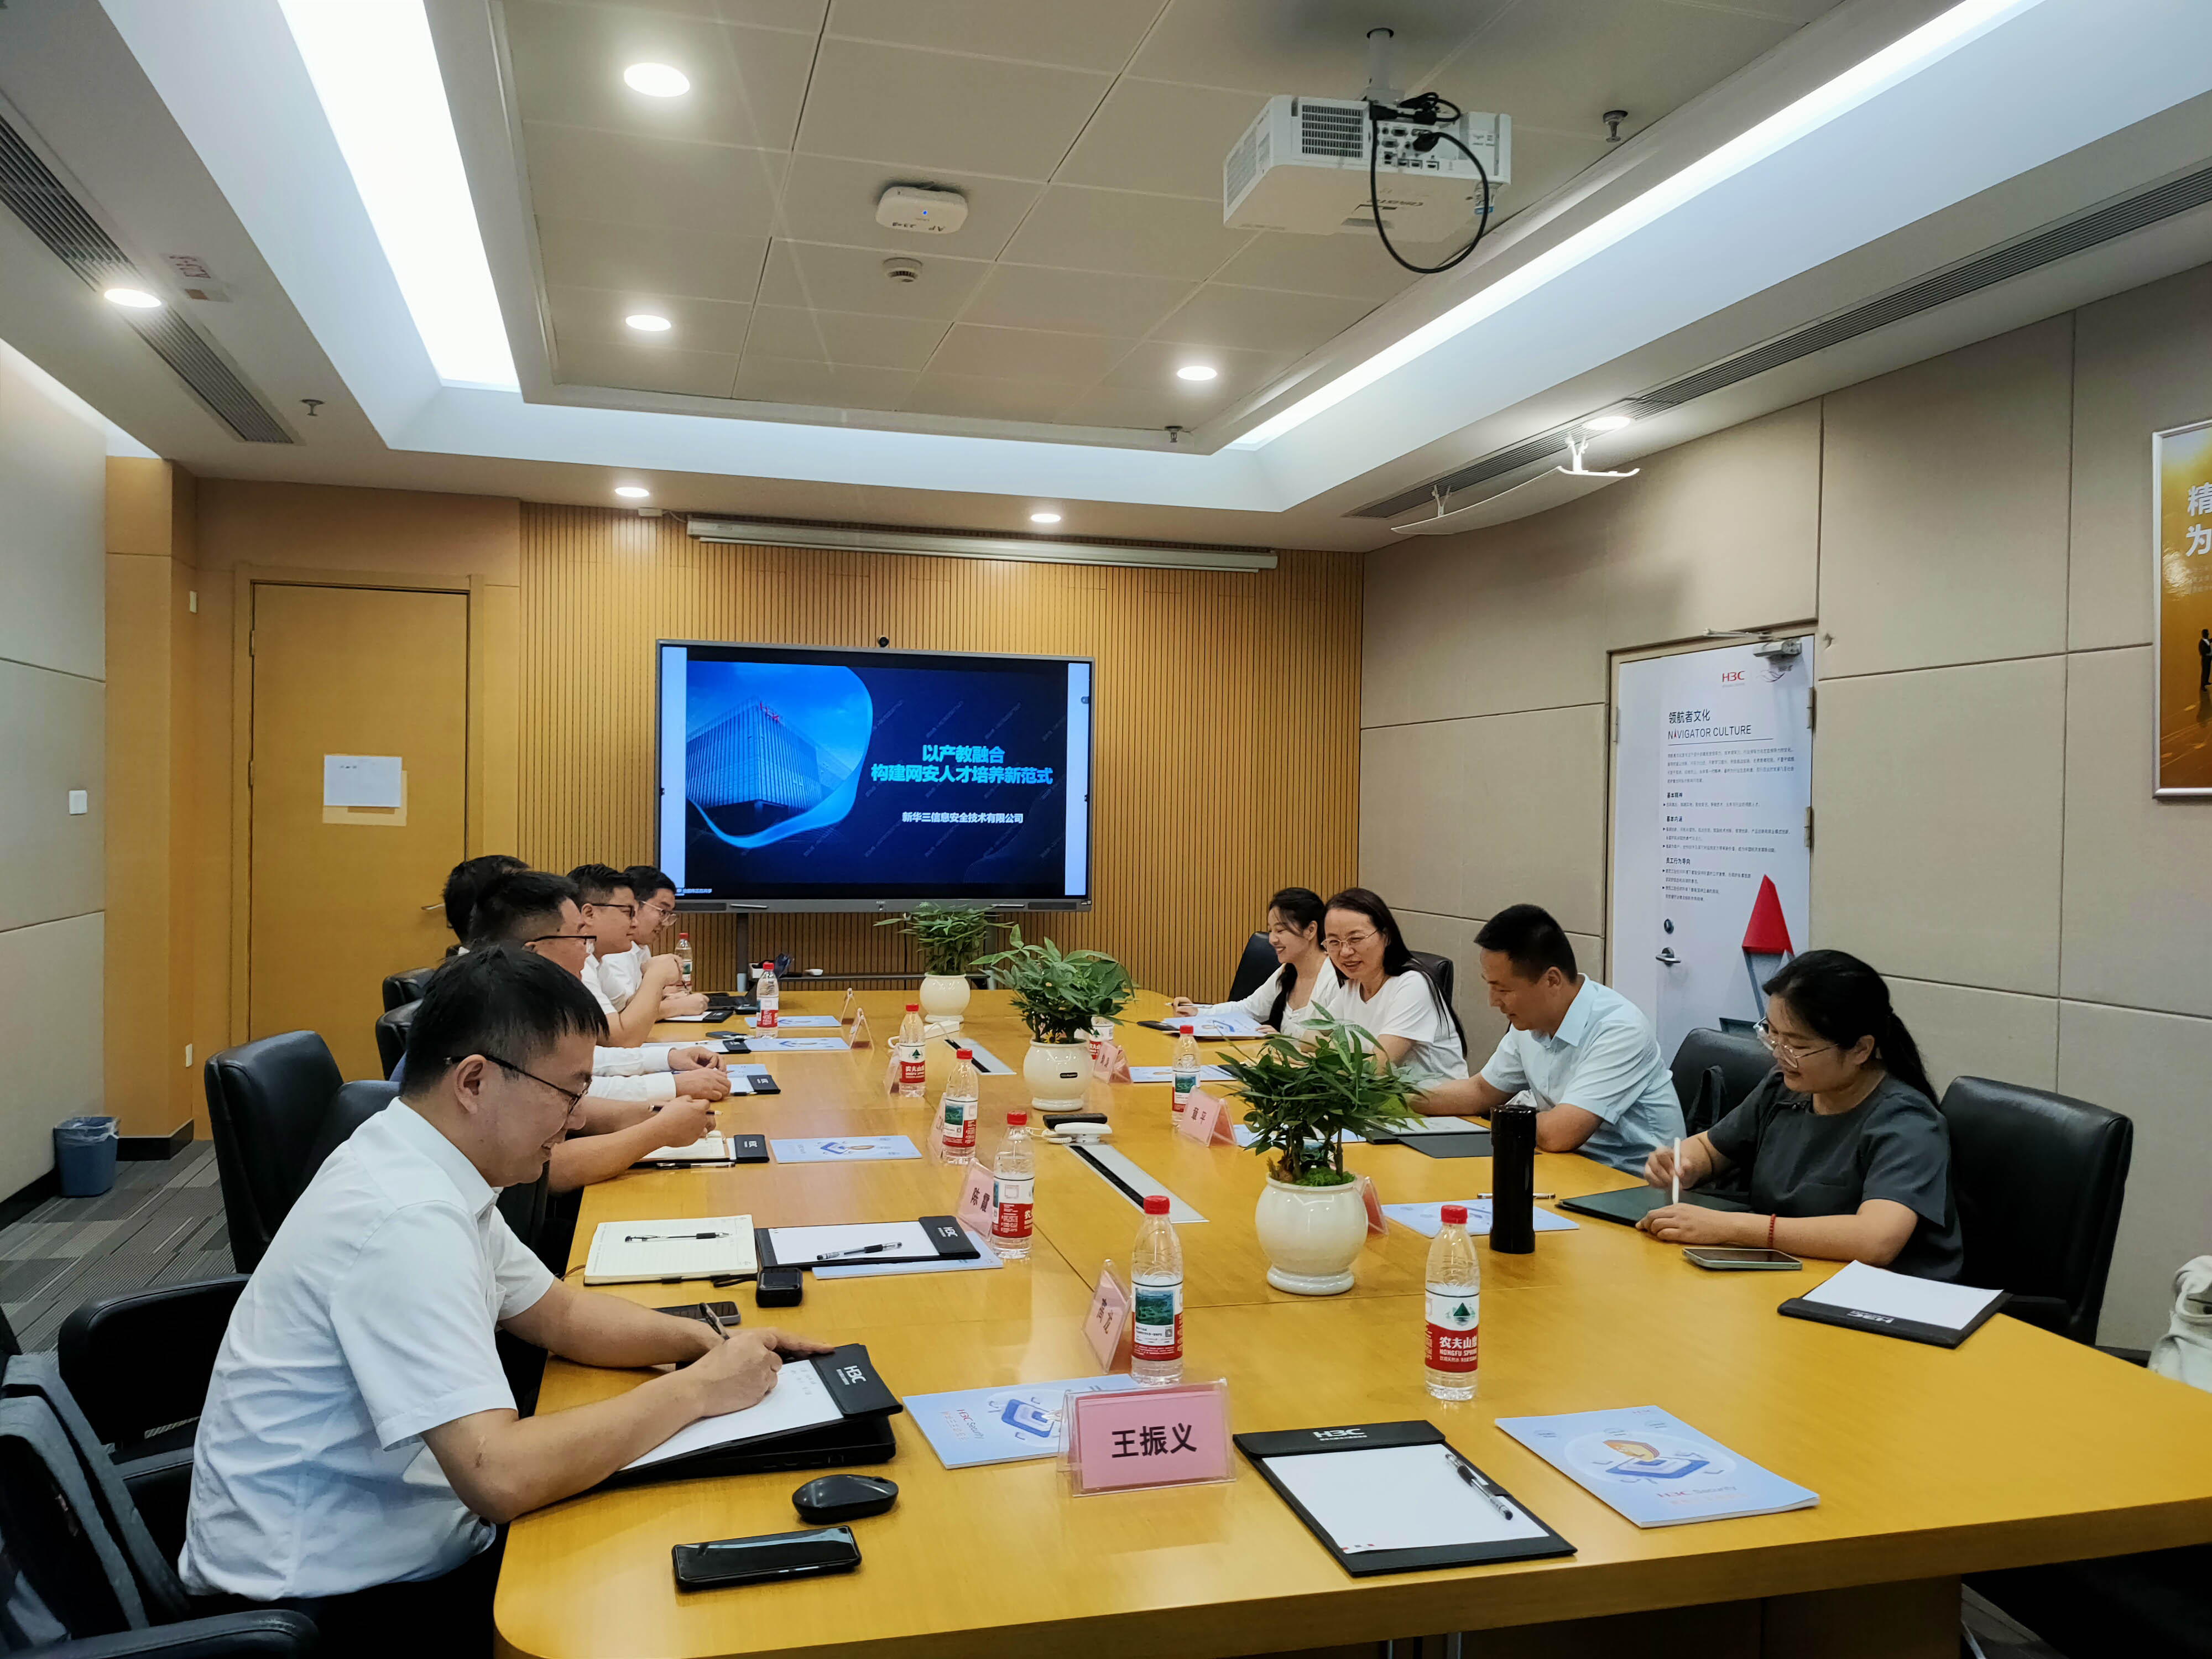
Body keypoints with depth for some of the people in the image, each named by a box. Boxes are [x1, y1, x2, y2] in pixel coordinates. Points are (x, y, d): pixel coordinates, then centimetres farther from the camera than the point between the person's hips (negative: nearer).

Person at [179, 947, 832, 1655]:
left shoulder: (427, 1170, 2)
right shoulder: (404, 1222, -28)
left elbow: (559, 1313, 14)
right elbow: (501, 1477, -33)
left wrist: (702, 1340, -1)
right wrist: (695, 1390, -21)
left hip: (394, 1544, 8)